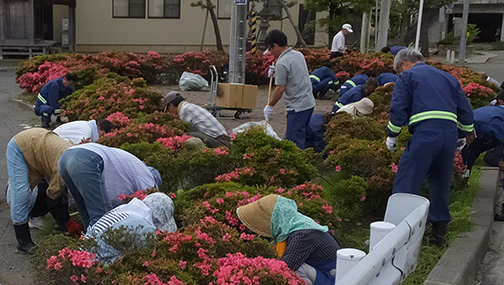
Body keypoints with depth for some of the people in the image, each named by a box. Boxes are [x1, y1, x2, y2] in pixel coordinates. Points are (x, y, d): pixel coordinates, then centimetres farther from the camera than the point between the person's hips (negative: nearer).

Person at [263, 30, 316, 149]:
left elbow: (280, 89, -16)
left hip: (297, 107, -9)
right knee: (301, 136, 16)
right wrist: (276, 73, 17)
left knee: (294, 140, -8)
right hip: (309, 103, 9)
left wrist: (270, 106, -5)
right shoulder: (298, 54, 10)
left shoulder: (282, 63, -16)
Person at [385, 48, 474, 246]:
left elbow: (398, 108, -1)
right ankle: (439, 233, 24)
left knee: (406, 184, -3)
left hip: (424, 133, -6)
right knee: (440, 183, 18)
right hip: (450, 134, 6)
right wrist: (462, 136, 29)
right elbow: (465, 110, 23)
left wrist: (392, 135, 7)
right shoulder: (448, 78, 27)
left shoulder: (406, 77, 11)